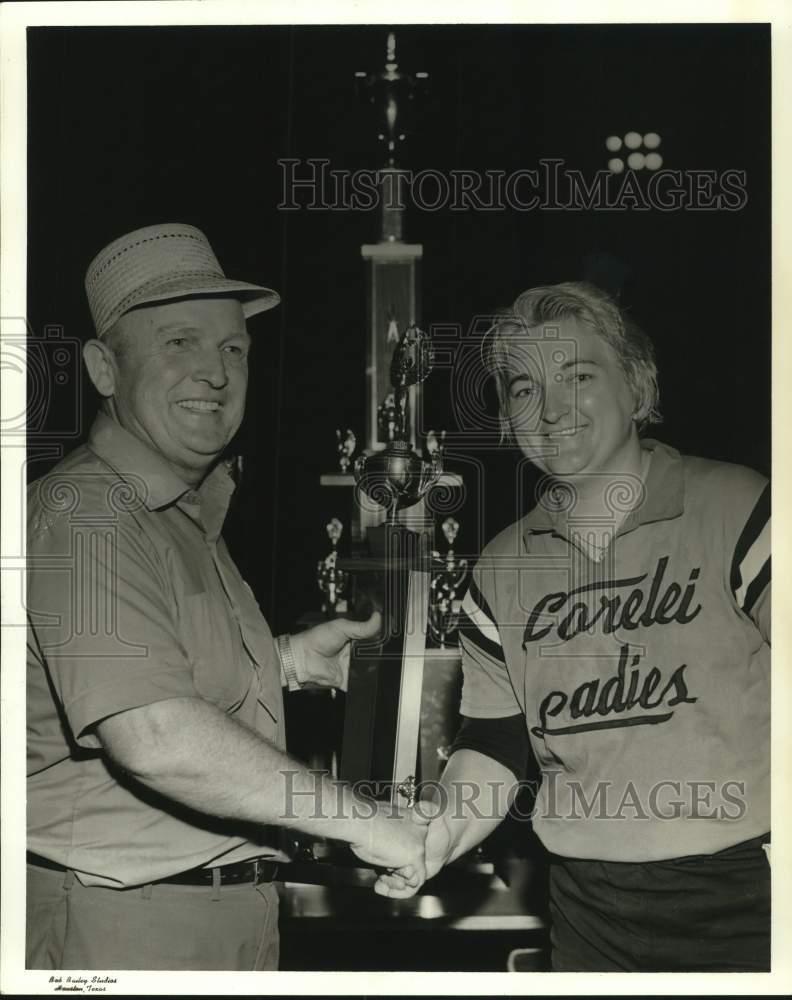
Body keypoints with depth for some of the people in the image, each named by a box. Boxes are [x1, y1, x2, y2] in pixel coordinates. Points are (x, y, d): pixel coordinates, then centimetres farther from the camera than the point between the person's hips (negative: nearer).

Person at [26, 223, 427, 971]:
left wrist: (287, 662, 8)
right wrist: (363, 820, -26)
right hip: (121, 919, -9)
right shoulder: (82, 516, -21)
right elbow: (156, 736, -31)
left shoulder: (191, 514, 12)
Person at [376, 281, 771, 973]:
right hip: (590, 904, 4)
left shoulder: (739, 510, -6)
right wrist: (442, 831, -8)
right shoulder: (502, 570, 8)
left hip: (744, 891, -4)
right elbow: (494, 745, 9)